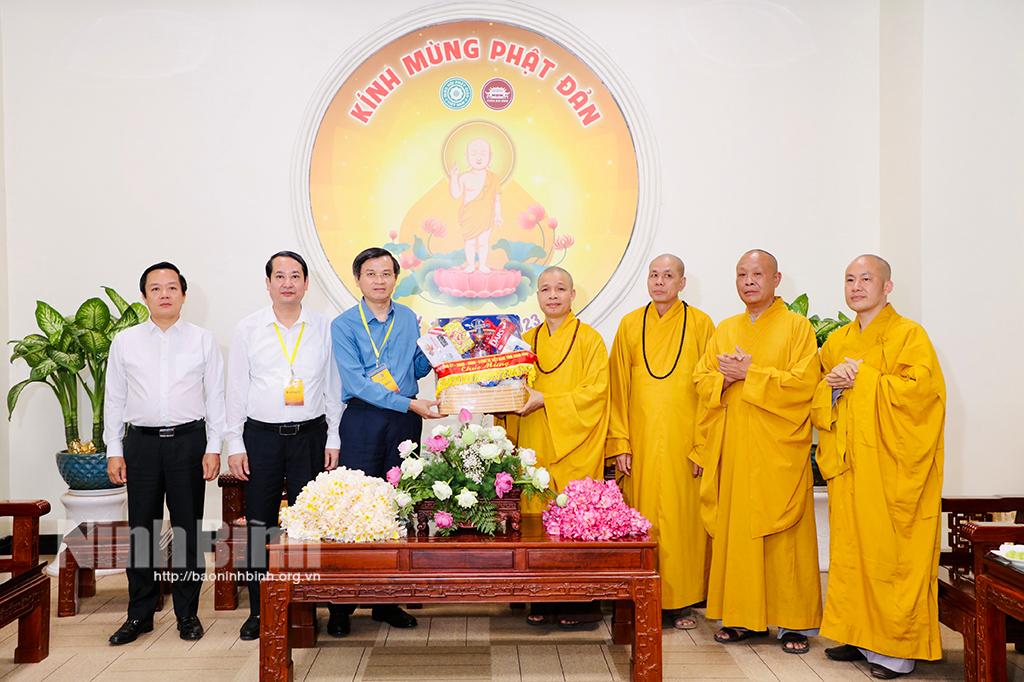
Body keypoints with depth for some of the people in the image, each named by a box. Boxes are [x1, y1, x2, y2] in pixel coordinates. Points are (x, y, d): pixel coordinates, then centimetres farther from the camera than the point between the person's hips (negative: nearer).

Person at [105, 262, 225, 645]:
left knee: (188, 528, 5)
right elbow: (114, 399, 8)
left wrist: (213, 448, -4)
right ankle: (139, 614, 18)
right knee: (141, 529, 5)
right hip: (141, 441, 1)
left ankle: (187, 613, 17)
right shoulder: (125, 341, 7)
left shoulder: (203, 340, 4)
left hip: (189, 440, -1)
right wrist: (114, 451, 3)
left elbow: (216, 397, 3)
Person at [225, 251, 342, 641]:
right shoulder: (248, 329, 4)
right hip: (261, 435, 0)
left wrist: (334, 439, 3)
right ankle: (259, 611, 18)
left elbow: (333, 387, 7)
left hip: (310, 434, 0)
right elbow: (236, 389, 4)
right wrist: (235, 444, 0)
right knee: (260, 524, 7)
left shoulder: (324, 328, 5)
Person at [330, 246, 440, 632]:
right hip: (362, 421, -4)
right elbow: (357, 383, -13)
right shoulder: (344, 325, -3)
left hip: (405, 422, 4)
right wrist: (411, 403, -19)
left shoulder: (409, 319, 11)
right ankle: (344, 600, 7)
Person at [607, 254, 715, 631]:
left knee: (683, 514, 2)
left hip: (684, 440, -1)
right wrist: (620, 443, 0)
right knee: (641, 517, 2)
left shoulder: (700, 324, 3)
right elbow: (618, 388, 6)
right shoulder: (630, 325, 8)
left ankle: (681, 600, 14)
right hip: (641, 440, 1)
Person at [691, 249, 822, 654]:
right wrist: (726, 377, -9)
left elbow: (803, 382, -10)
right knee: (733, 529, 4)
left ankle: (794, 621, 9)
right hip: (732, 450, 4)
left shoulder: (797, 326, 2)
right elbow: (701, 381, 12)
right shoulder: (725, 330, 16)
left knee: (784, 533, -2)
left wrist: (749, 373, -13)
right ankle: (743, 616, 14)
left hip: (778, 452, -4)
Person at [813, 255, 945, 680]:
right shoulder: (836, 342, 16)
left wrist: (862, 378, -13)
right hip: (847, 465, 6)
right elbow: (814, 400, 16)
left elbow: (920, 390, -15)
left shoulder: (908, 335, -2)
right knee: (849, 548, 7)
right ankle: (858, 634, 17)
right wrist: (832, 386, -5)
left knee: (890, 553, -3)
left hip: (891, 467, -5)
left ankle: (897, 647, 7)